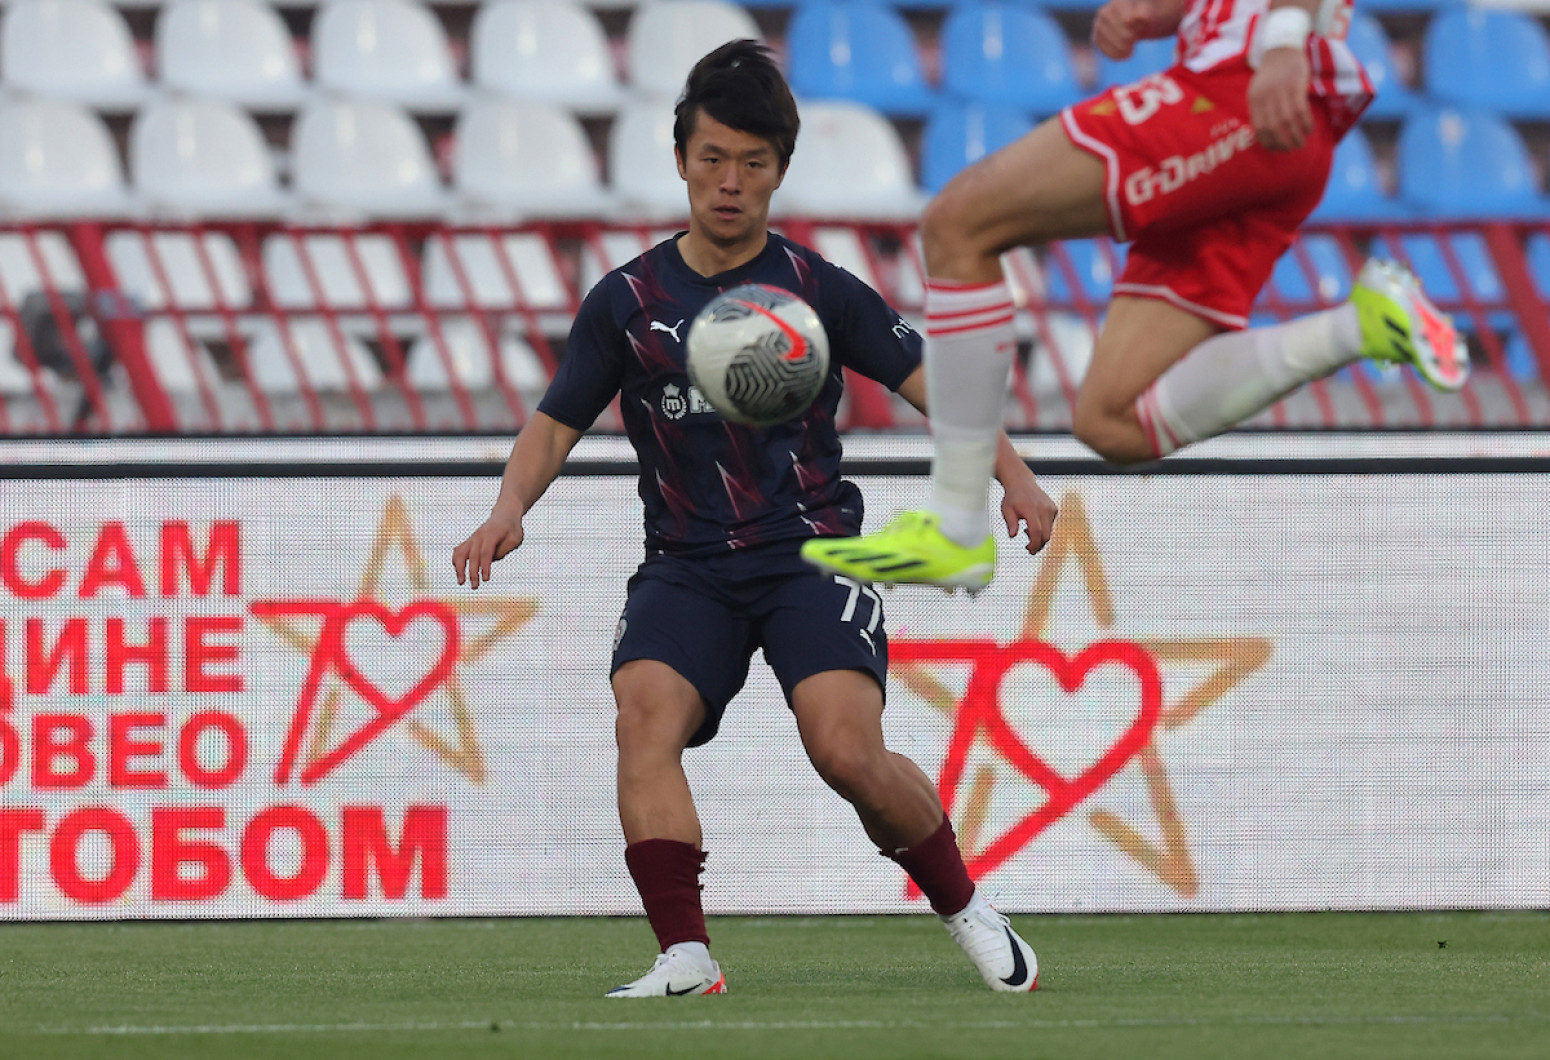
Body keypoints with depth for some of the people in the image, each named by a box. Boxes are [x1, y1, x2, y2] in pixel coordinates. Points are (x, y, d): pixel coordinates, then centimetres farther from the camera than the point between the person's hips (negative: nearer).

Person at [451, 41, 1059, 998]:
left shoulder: (818, 290, 3)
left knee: (848, 750, -22)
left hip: (810, 550, -2)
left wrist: (1013, 476, -11)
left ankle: (963, 905, 4)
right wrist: (510, 511, -11)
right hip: (688, 563, 2)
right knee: (645, 714, -27)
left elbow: (929, 379, 4)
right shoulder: (628, 301, 7)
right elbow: (556, 425, 9)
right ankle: (686, 955, -29)